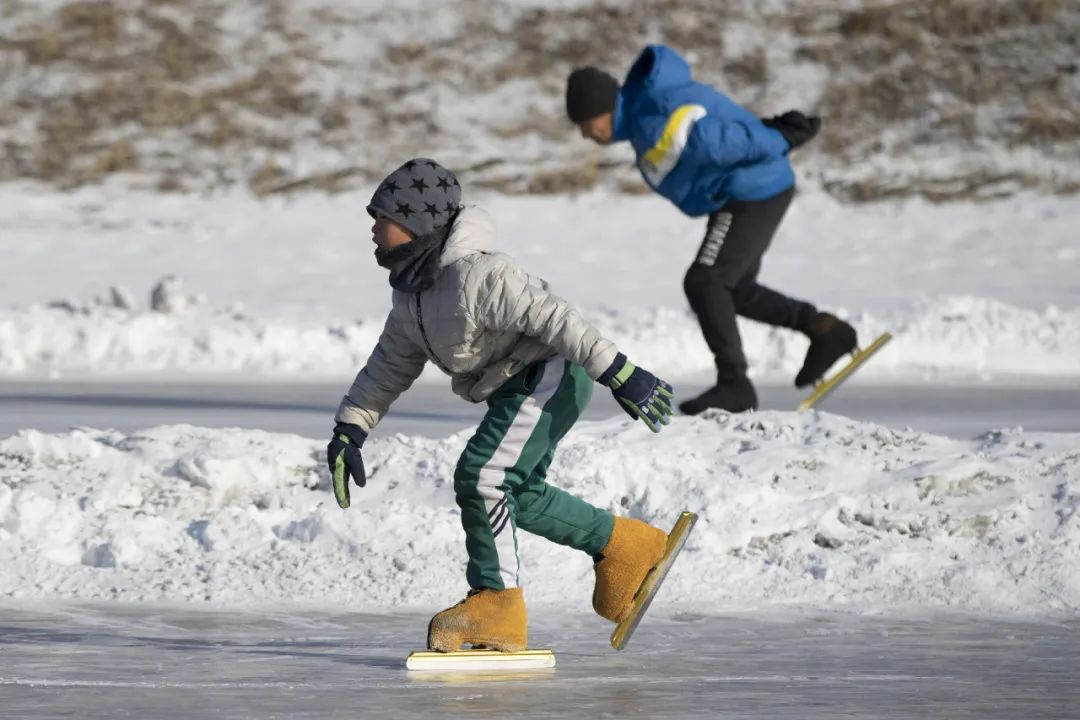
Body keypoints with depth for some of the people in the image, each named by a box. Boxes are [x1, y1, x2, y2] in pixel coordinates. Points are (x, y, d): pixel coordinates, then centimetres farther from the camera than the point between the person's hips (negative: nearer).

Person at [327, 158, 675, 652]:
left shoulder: (474, 274, -24)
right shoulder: (411, 294, 7)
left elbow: (551, 316, -28)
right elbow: (389, 366, 18)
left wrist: (619, 373, -32)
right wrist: (349, 430, 12)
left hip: (550, 375, -11)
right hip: (516, 389, 11)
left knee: (481, 475, -19)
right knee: (518, 494, 14)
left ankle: (496, 602, -12)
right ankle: (623, 547, 29)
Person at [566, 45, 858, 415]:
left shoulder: (659, 133, -28)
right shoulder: (644, 102, 6)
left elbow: (733, 142, -26)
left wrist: (783, 138, -13)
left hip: (754, 196, -11)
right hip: (761, 192, 11)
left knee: (703, 283, -12)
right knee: (735, 289, 17)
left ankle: (734, 384, -11)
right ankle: (825, 330, 19)